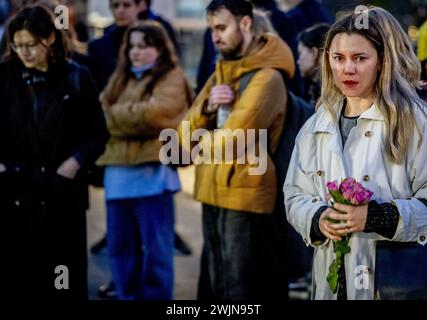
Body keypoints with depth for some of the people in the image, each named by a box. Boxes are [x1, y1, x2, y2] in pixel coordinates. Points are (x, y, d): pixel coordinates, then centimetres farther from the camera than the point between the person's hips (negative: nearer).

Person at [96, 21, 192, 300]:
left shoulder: (171, 79, -1)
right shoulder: (120, 79, 21)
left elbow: (154, 114, -15)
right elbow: (105, 114, 11)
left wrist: (118, 113, -3)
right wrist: (135, 115, -7)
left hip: (152, 170, -7)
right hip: (118, 170, 7)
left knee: (155, 246, -2)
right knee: (120, 246, 11)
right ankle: (129, 297, 21)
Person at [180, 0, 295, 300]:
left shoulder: (266, 77, -14)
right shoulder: (220, 74, 15)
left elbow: (232, 141, -22)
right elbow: (186, 131, 9)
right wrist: (207, 107, -11)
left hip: (244, 195, -9)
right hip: (212, 193, 9)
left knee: (239, 289, -4)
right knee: (220, 287, 15)